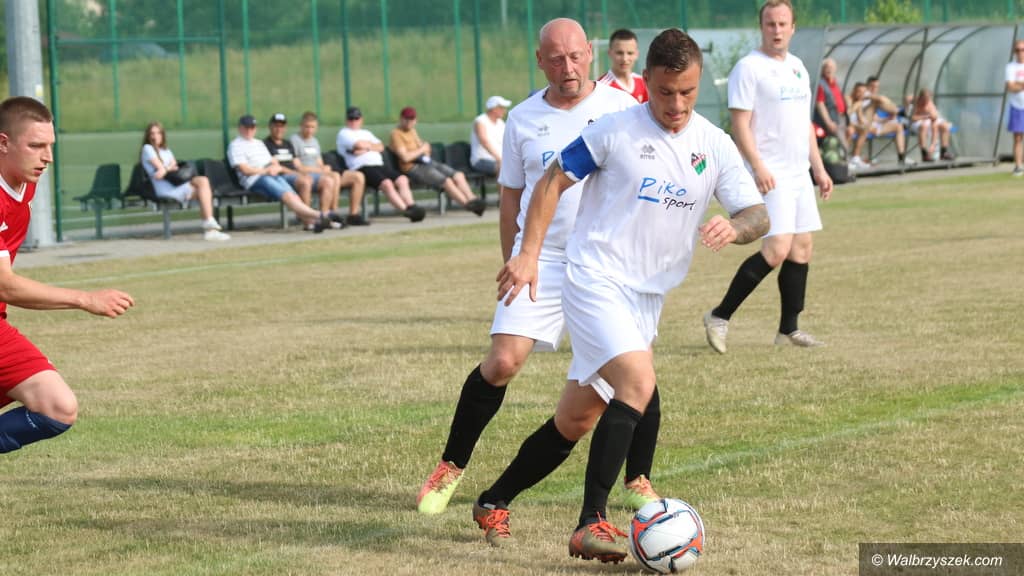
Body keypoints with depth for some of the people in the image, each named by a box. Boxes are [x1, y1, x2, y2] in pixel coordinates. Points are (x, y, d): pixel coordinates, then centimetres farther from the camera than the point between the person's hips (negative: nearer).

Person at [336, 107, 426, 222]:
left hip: (379, 165, 8)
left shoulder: (366, 133, 30)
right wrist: (371, 145, 11)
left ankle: (411, 207, -26)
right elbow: (360, 145, -9)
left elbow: (381, 147, 14)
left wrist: (366, 148, -3)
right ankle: (406, 211, -37)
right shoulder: (344, 133, 9)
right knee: (386, 183, -30)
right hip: (362, 168, -8)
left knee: (402, 180, -14)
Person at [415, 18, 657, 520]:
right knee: (502, 362, -11)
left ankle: (638, 482, 10)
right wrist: (512, 265, 13)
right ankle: (450, 468, 5)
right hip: (541, 258, 1)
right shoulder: (523, 119, 7)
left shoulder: (621, 108, -1)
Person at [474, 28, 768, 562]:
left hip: (647, 298, 6)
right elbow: (553, 181, 0)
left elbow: (758, 216, 0)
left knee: (577, 419, 13)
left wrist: (735, 227, -24)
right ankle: (592, 523, -25)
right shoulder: (614, 131, -8)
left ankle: (494, 502, 32)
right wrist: (528, 254, -8)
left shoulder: (715, 146, 3)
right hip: (596, 281, -6)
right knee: (638, 381, -27)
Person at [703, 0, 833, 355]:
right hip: (770, 176, -8)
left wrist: (818, 168, 19)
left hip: (799, 175, 8)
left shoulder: (797, 67, 16)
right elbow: (740, 123, -14)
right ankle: (720, 317, -9)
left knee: (802, 249, 6)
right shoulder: (749, 68, -9)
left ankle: (788, 329, 14)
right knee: (777, 250, -17)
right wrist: (757, 166, -24)